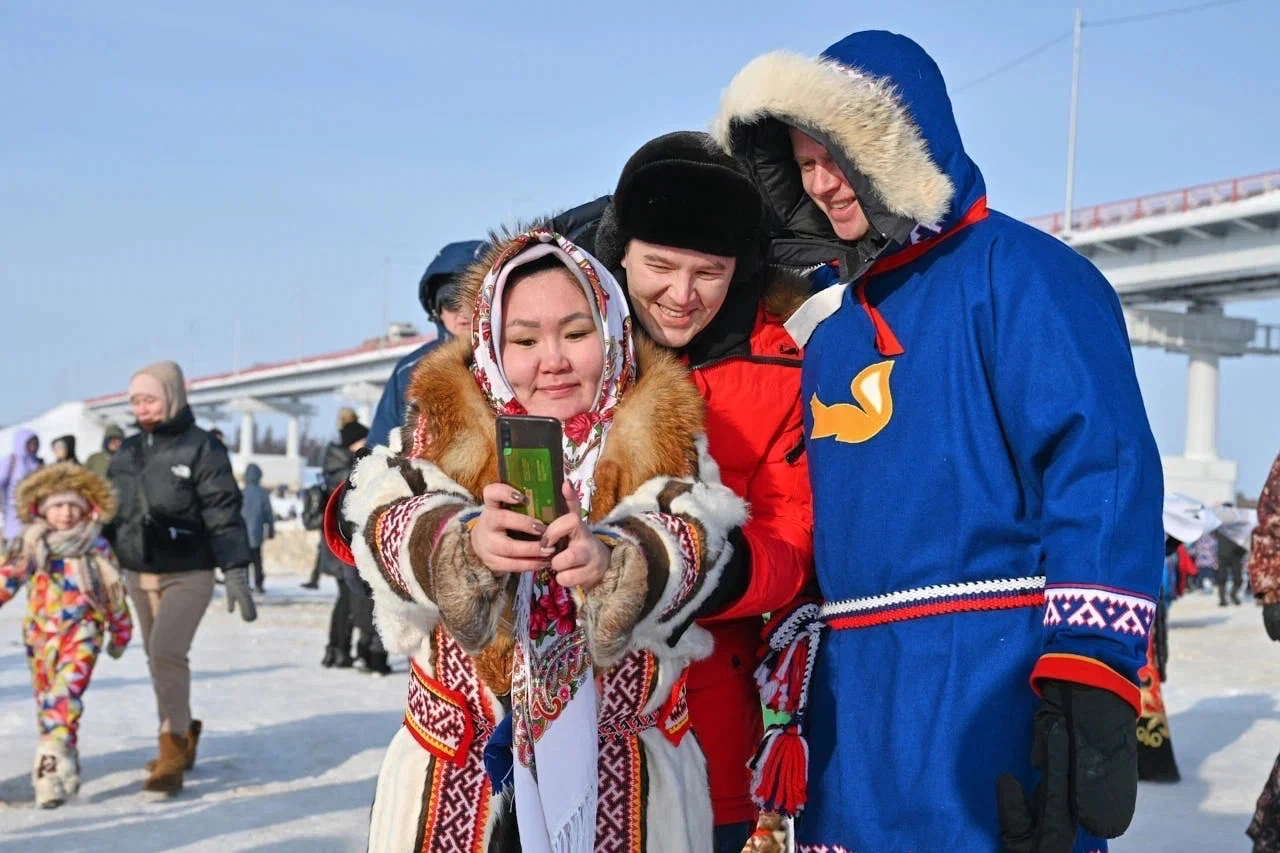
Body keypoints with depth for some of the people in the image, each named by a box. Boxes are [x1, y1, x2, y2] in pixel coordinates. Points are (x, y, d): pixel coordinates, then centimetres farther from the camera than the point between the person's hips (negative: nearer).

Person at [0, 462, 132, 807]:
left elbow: (114, 591, 10)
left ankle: (52, 762, -29)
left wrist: (120, 631, 16)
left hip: (82, 631, -3)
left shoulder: (97, 548, 2)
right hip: (41, 632, 3)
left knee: (65, 695, -20)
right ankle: (67, 765, 25)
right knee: (46, 699, 11)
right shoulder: (32, 546, 7)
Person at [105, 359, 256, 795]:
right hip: (138, 575, 6)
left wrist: (236, 574, -18)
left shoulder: (202, 448, -9)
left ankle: (173, 749, -9)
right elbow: (109, 513, 16)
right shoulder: (127, 452, 9)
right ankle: (182, 733, 32)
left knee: (167, 651, -19)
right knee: (158, 658, 14)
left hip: (188, 574, -6)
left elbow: (224, 514, -12)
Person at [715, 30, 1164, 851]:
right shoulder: (825, 316, 16)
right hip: (851, 686, 7)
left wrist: (1090, 678, -23)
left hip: (989, 684, -7)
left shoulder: (1016, 272, -6)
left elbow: (1102, 471, -15)